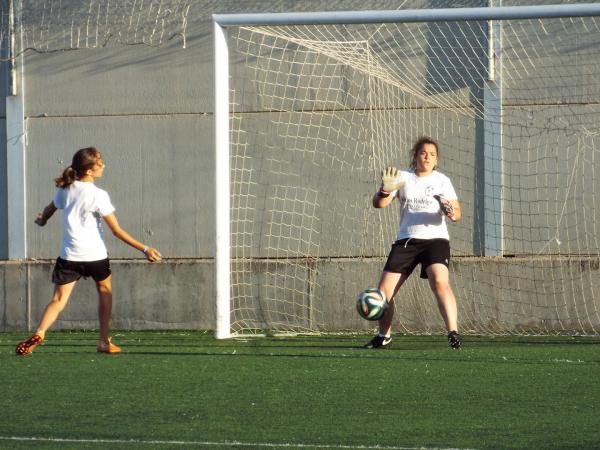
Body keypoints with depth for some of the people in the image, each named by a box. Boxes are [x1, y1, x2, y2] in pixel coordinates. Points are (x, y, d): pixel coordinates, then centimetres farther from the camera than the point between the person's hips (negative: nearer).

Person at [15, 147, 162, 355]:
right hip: (95, 255, -3)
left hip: (69, 257, 3)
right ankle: (105, 342, 21)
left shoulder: (65, 190, 3)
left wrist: (41, 220, 48)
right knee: (105, 291, 22)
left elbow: (48, 211, 23)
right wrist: (145, 249, -12)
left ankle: (39, 333, -25)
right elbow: (117, 231, -14)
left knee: (58, 300, 1)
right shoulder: (98, 196, -13)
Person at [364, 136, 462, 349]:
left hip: (435, 238, -2)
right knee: (384, 290, -3)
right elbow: (379, 203, 1)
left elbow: (457, 213, 2)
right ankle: (384, 335, 18)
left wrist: (451, 212, -22)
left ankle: (453, 332, -33)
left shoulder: (442, 180, 7)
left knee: (440, 282, -28)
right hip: (406, 241, 2)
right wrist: (386, 190, -21)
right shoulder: (403, 178, 9)